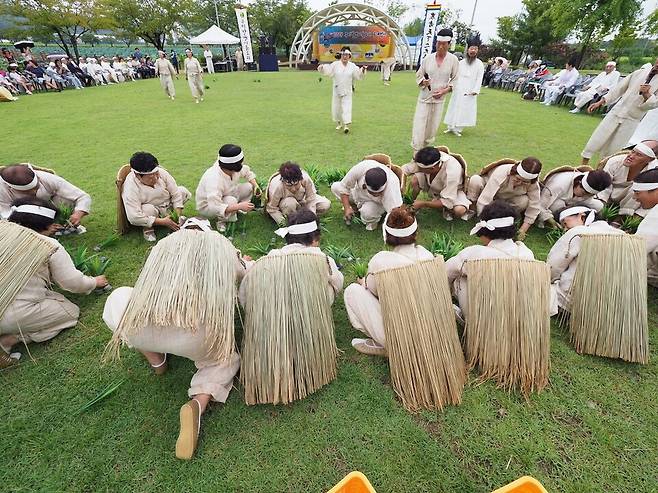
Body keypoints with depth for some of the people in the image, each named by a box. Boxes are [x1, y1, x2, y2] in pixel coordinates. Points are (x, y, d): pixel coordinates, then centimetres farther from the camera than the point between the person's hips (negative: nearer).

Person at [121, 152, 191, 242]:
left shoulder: (161, 172, -20)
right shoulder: (130, 187, -30)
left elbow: (175, 193, -12)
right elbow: (134, 218, -35)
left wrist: (177, 215, -22)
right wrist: (162, 222, -38)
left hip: (167, 204, 5)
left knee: (184, 191, -9)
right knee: (148, 209, -38)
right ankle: (148, 228, -7)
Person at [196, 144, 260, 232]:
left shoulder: (234, 168, -20)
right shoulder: (214, 179, -40)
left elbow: (247, 173, 3)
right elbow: (215, 208, -44)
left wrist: (256, 186, -14)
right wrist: (239, 206, -48)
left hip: (226, 196, 7)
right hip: (208, 206, -7)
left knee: (249, 187, -7)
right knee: (231, 201, -36)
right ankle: (222, 220, -10)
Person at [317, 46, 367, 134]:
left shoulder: (352, 66, 3)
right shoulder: (335, 64, -1)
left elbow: (358, 75, 3)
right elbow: (327, 70, -10)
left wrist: (363, 70, -16)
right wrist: (322, 67, -30)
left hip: (347, 91, -1)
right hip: (337, 90, 1)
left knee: (347, 107, -9)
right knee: (336, 107, 9)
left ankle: (346, 125, -12)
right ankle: (339, 123, 29)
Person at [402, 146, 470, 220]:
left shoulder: (452, 172, -38)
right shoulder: (424, 161, -29)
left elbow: (447, 202, -34)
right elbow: (404, 169, -16)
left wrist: (423, 204, -32)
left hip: (453, 191, -4)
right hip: (432, 186, 4)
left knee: (460, 211, -34)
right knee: (415, 178, -24)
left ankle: (447, 208, 1)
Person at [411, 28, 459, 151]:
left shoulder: (453, 60, -3)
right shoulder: (428, 58, -3)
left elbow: (455, 79, 3)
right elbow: (418, 75, 5)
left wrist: (445, 90, -12)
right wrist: (423, 82, -17)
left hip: (439, 99, 1)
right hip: (424, 97, -1)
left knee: (432, 127, 8)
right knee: (419, 125, -8)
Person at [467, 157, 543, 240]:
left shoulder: (533, 184, -25)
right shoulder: (501, 173, -38)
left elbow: (534, 208, -20)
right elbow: (483, 200, -43)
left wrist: (523, 230, -27)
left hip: (507, 199, 3)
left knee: (525, 201, -30)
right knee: (475, 180, -35)